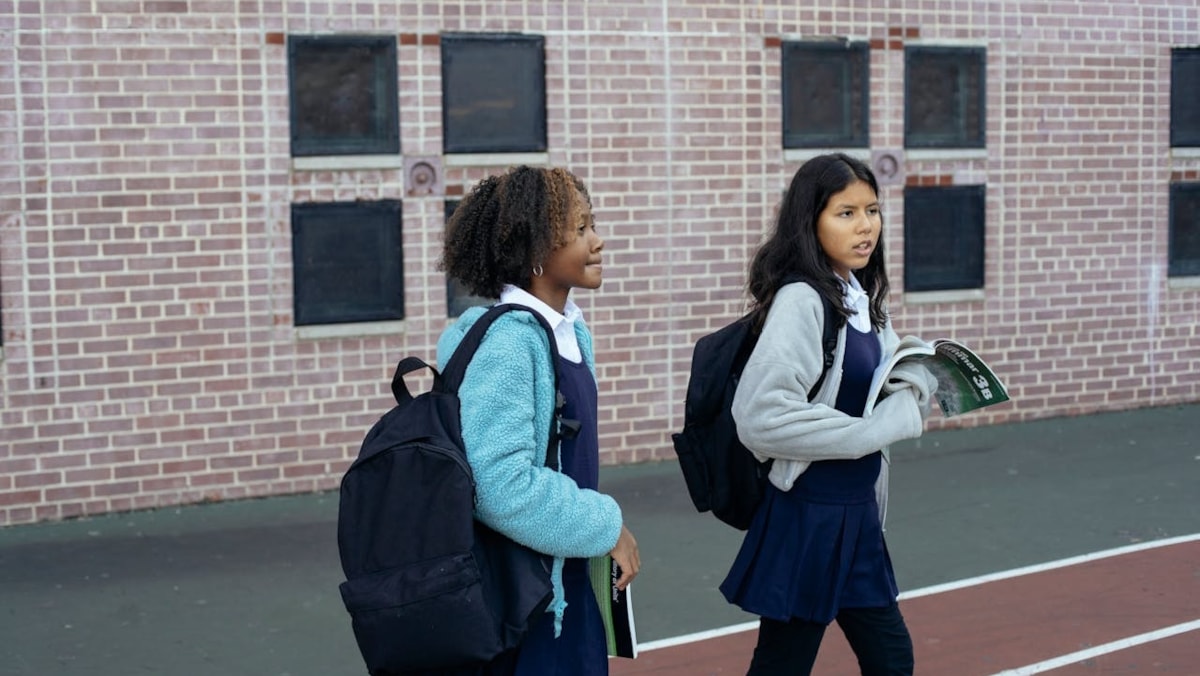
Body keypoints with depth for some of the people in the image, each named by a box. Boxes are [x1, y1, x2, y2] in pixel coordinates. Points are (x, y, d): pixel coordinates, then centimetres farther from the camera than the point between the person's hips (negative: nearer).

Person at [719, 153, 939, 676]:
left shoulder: (864, 298, 7)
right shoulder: (801, 301, -18)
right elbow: (761, 416, -28)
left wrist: (910, 388, -8)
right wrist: (866, 433, -20)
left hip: (857, 514, 9)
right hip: (807, 518, -8)